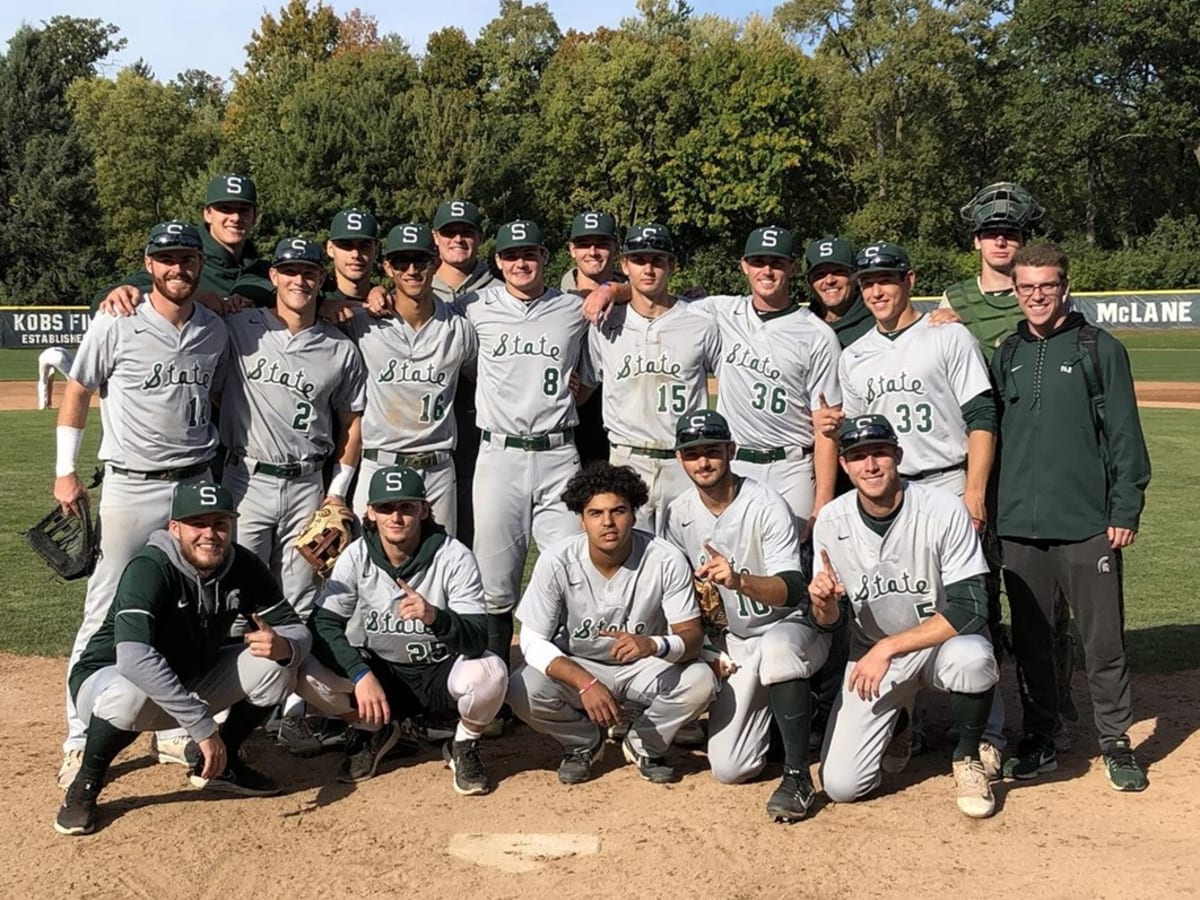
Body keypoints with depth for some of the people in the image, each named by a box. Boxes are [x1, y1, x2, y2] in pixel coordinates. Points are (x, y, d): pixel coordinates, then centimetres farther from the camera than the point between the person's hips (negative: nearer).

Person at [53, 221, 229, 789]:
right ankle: (80, 741, 5)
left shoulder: (216, 332, 6)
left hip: (197, 486, 4)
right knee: (105, 614, -3)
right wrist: (64, 472, 0)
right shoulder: (116, 325, -5)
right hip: (130, 487, -4)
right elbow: (77, 394, 4)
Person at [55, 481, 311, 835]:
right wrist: (203, 725, -45)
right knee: (133, 693, -40)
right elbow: (134, 658, -43)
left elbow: (297, 629, -8)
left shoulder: (244, 566, -11)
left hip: (191, 680, 6)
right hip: (106, 679, -5)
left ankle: (220, 763, 7)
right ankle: (84, 788, -10)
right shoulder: (149, 568, -29)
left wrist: (283, 645, -35)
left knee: (277, 659, -14)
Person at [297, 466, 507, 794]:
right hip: (378, 671, 3)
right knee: (306, 672, -23)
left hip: (439, 674, -2)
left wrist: (435, 617, -46)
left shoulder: (454, 557, -16)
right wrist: (361, 674, -30)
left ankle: (465, 745, 0)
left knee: (490, 673, -35)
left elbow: (478, 641, -25)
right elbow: (324, 624, -15)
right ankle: (374, 731, 8)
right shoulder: (356, 557, -8)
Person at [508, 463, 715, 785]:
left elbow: (692, 636, -19)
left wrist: (653, 645, -44)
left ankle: (644, 744, 4)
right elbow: (533, 641, -18)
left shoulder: (667, 560, -20)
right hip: (576, 668, 0)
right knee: (523, 690, -30)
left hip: (644, 669, 0)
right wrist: (586, 683, -34)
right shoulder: (557, 561, -20)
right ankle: (583, 742, 5)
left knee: (700, 681, -29)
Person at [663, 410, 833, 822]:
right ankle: (791, 708, 22)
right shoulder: (679, 514, -3)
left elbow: (791, 590, -30)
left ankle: (797, 775, -27)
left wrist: (738, 580, -47)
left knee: (776, 649, -43)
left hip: (791, 628, -5)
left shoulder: (766, 506, -19)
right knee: (728, 769, -9)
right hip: (732, 641, 5)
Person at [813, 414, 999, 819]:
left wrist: (888, 649, -29)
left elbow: (968, 612, -24)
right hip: (872, 653, 2)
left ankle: (968, 758, -8)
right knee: (840, 785, -11)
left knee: (972, 658, -39)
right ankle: (895, 725, 23)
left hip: (941, 641, -2)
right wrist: (822, 600, -27)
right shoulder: (831, 521, -10)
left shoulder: (943, 510, -20)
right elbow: (827, 622, -2)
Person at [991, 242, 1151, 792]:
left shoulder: (1099, 349, 0)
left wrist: (1125, 510, -8)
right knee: (1030, 639, 10)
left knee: (1103, 641, 2)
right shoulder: (1006, 356, 11)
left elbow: (1125, 435, -2)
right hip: (1018, 525, 4)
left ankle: (1116, 744, 15)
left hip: (1086, 524, -4)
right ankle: (1039, 741, 22)